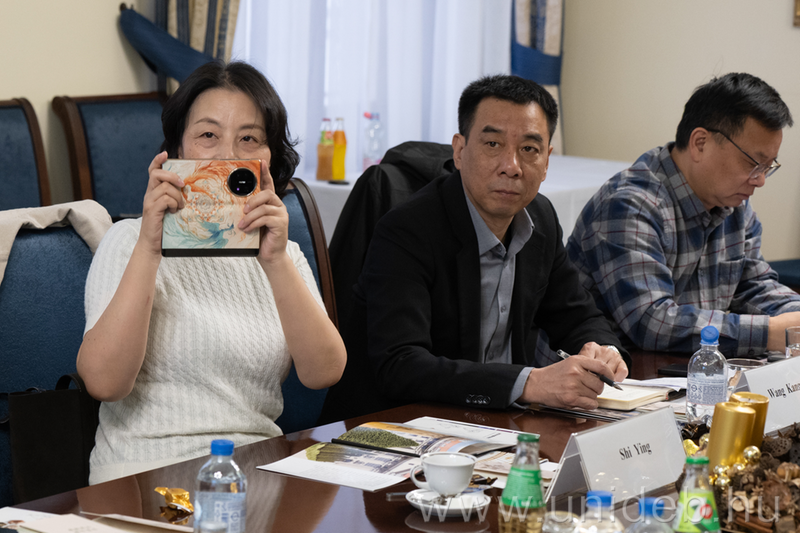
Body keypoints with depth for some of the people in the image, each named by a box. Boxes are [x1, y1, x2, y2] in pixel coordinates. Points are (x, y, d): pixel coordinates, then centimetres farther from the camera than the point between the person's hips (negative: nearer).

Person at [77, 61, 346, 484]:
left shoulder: (282, 254, 14)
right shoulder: (131, 240, 2)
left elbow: (324, 373, -4)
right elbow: (103, 381, -13)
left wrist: (276, 261, -15)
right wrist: (149, 249, -18)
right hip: (146, 475, -4)